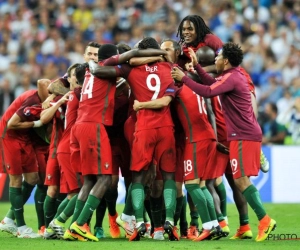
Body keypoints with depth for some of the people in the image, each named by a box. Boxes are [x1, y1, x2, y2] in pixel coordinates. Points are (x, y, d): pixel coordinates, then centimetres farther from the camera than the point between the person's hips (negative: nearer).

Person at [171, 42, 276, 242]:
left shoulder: (231, 78, -14)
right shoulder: (234, 76, 16)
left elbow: (208, 92, -25)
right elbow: (213, 83, 27)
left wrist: (183, 78, -17)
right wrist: (196, 66, 24)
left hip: (244, 136, -10)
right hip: (246, 134, 10)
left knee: (241, 179, -12)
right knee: (241, 180, 10)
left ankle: (264, 220, -16)